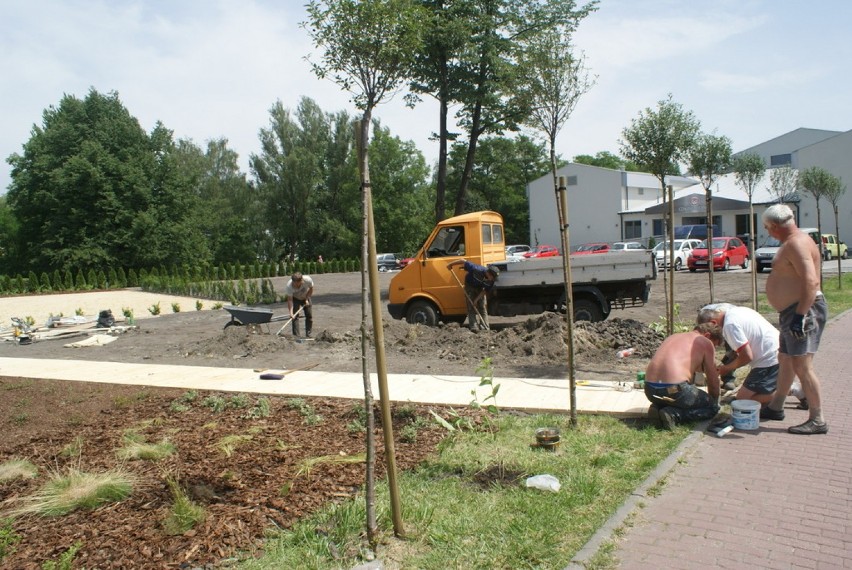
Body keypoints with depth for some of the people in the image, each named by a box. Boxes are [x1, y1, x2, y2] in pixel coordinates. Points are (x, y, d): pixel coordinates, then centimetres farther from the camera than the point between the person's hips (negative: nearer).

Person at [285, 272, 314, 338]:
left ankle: (308, 335, 10)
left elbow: (311, 289, -11)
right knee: (295, 316, -14)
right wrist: (291, 312, -41)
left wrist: (307, 299, -18)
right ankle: (296, 336, -11)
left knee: (309, 316, 0)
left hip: (306, 298, 2)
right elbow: (289, 300, -32)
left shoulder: (308, 280, -35)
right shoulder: (289, 285, -37)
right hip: (295, 299, -2)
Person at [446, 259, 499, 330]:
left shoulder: (491, 280, -25)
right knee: (471, 307, -8)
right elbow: (463, 261, -33)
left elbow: (485, 291, -14)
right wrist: (450, 264, -24)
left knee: (483, 308, -2)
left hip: (480, 288, 3)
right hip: (470, 286, -3)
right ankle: (474, 328, -10)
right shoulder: (476, 270, -39)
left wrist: (477, 300, -21)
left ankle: (485, 328, -1)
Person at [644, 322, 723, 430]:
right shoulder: (706, 342, 7)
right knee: (713, 407, 13)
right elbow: (713, 381, 12)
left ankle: (658, 407, 7)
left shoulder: (674, 336, 25)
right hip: (674, 389, -7)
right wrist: (714, 401, 30)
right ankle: (674, 414, -6)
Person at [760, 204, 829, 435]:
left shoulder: (797, 243, -17)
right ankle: (775, 407, 32)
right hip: (793, 311, 11)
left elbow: (811, 281, -27)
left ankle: (817, 420, -2)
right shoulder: (793, 242, 16)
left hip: (804, 310, -11)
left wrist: (800, 316, -29)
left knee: (801, 365, -9)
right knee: (785, 360, 19)